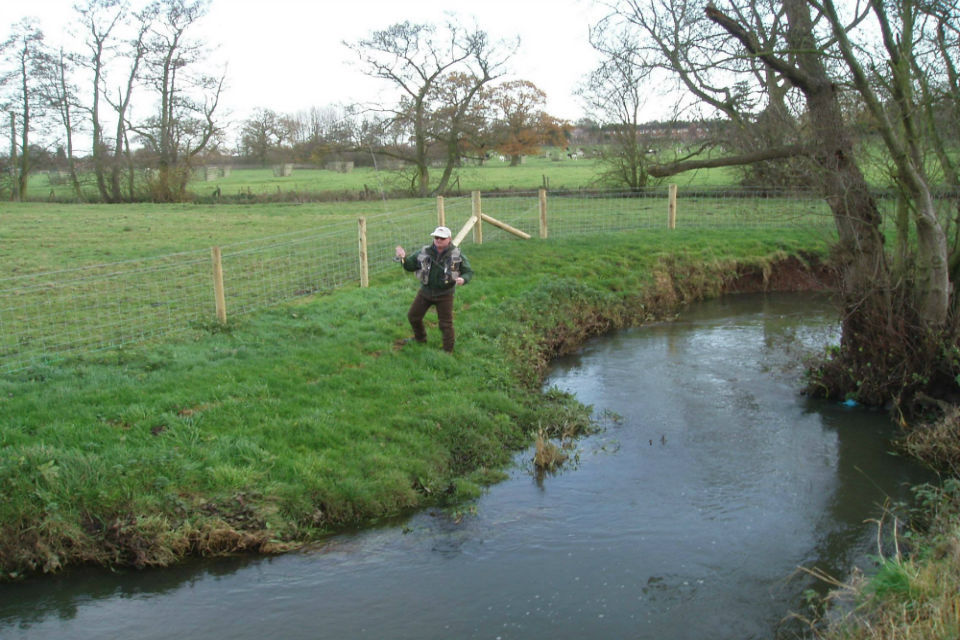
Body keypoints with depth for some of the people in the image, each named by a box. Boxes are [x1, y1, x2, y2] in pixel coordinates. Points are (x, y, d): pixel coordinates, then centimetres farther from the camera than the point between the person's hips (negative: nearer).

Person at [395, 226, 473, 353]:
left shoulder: (457, 255, -9)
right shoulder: (425, 252, -4)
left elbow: (469, 272, -6)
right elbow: (410, 265, 2)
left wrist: (463, 279, -30)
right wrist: (404, 258, -20)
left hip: (444, 295, -3)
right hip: (425, 291, 4)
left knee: (445, 323, 1)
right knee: (413, 316, 15)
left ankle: (448, 350, 18)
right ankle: (420, 338, 42)